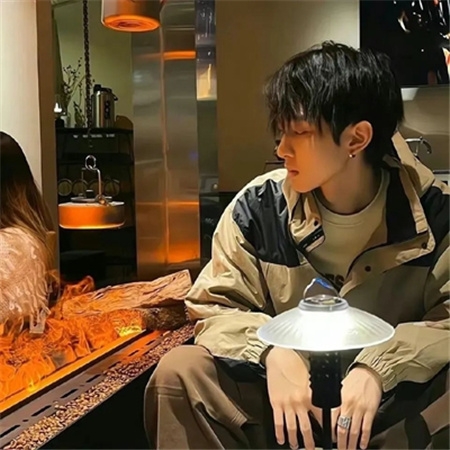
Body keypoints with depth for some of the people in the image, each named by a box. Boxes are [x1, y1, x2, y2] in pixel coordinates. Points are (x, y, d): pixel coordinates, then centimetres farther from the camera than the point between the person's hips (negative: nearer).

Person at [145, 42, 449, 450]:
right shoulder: (258, 208, -9)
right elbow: (214, 308, -5)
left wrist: (379, 368, -29)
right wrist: (270, 351, -26)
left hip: (397, 406, 0)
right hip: (285, 400, 1)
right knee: (179, 371, -22)